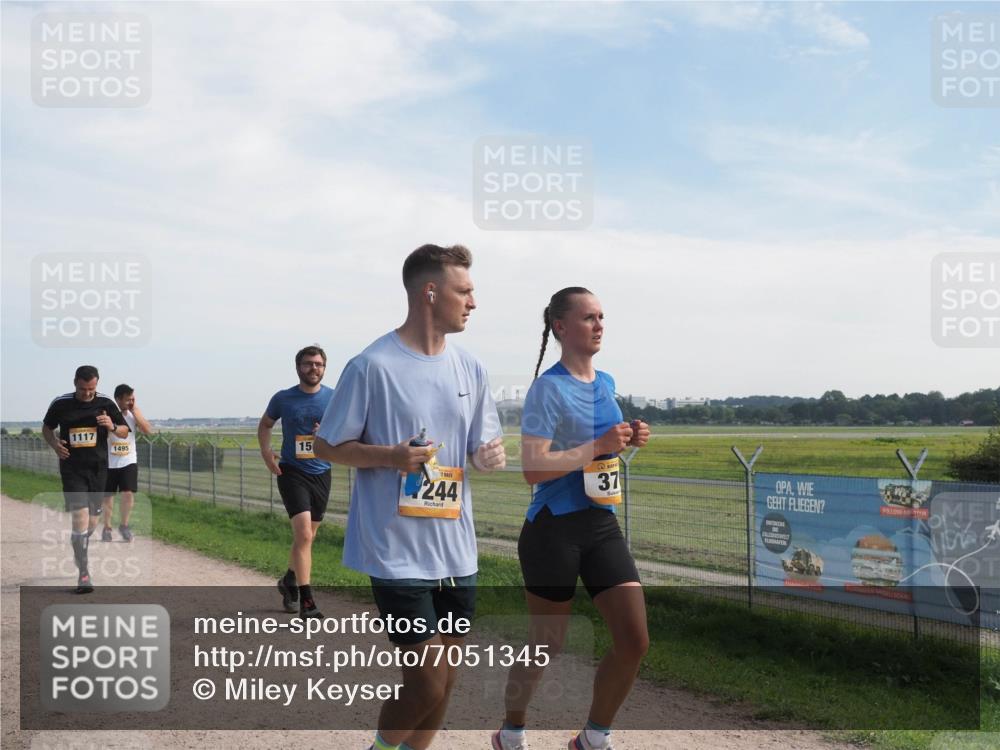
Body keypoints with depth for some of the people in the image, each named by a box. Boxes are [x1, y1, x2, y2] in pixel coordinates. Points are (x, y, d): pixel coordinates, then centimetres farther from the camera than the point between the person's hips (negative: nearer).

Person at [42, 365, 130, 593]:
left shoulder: (105, 404, -1)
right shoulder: (60, 404, -2)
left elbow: (125, 432, 6)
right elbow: (46, 427, 15)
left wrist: (112, 427, -17)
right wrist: (54, 444, -6)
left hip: (98, 468, 2)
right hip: (71, 469, -2)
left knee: (91, 516, 11)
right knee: (80, 515, -14)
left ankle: (80, 553, 38)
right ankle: (84, 573, -11)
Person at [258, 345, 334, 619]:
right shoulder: (283, 398, -2)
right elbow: (265, 425, 14)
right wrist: (266, 453, -2)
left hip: (321, 473, 3)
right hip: (292, 473, -3)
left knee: (305, 537, 16)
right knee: (304, 534, -15)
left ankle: (289, 581, 41)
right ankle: (306, 600, -12)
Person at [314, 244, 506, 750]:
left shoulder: (469, 368, 8)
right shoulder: (373, 365, -11)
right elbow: (327, 446, -4)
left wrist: (489, 455, -8)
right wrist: (390, 455, -20)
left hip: (456, 553, 6)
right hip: (398, 553, -6)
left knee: (443, 684, 13)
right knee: (427, 686, -6)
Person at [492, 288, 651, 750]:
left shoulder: (606, 383, 10)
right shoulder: (549, 387, -12)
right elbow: (532, 468, -21)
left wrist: (628, 440, 6)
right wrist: (598, 446, -22)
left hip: (603, 525, 7)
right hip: (553, 530, -7)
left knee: (635, 641, -1)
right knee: (546, 646, 6)